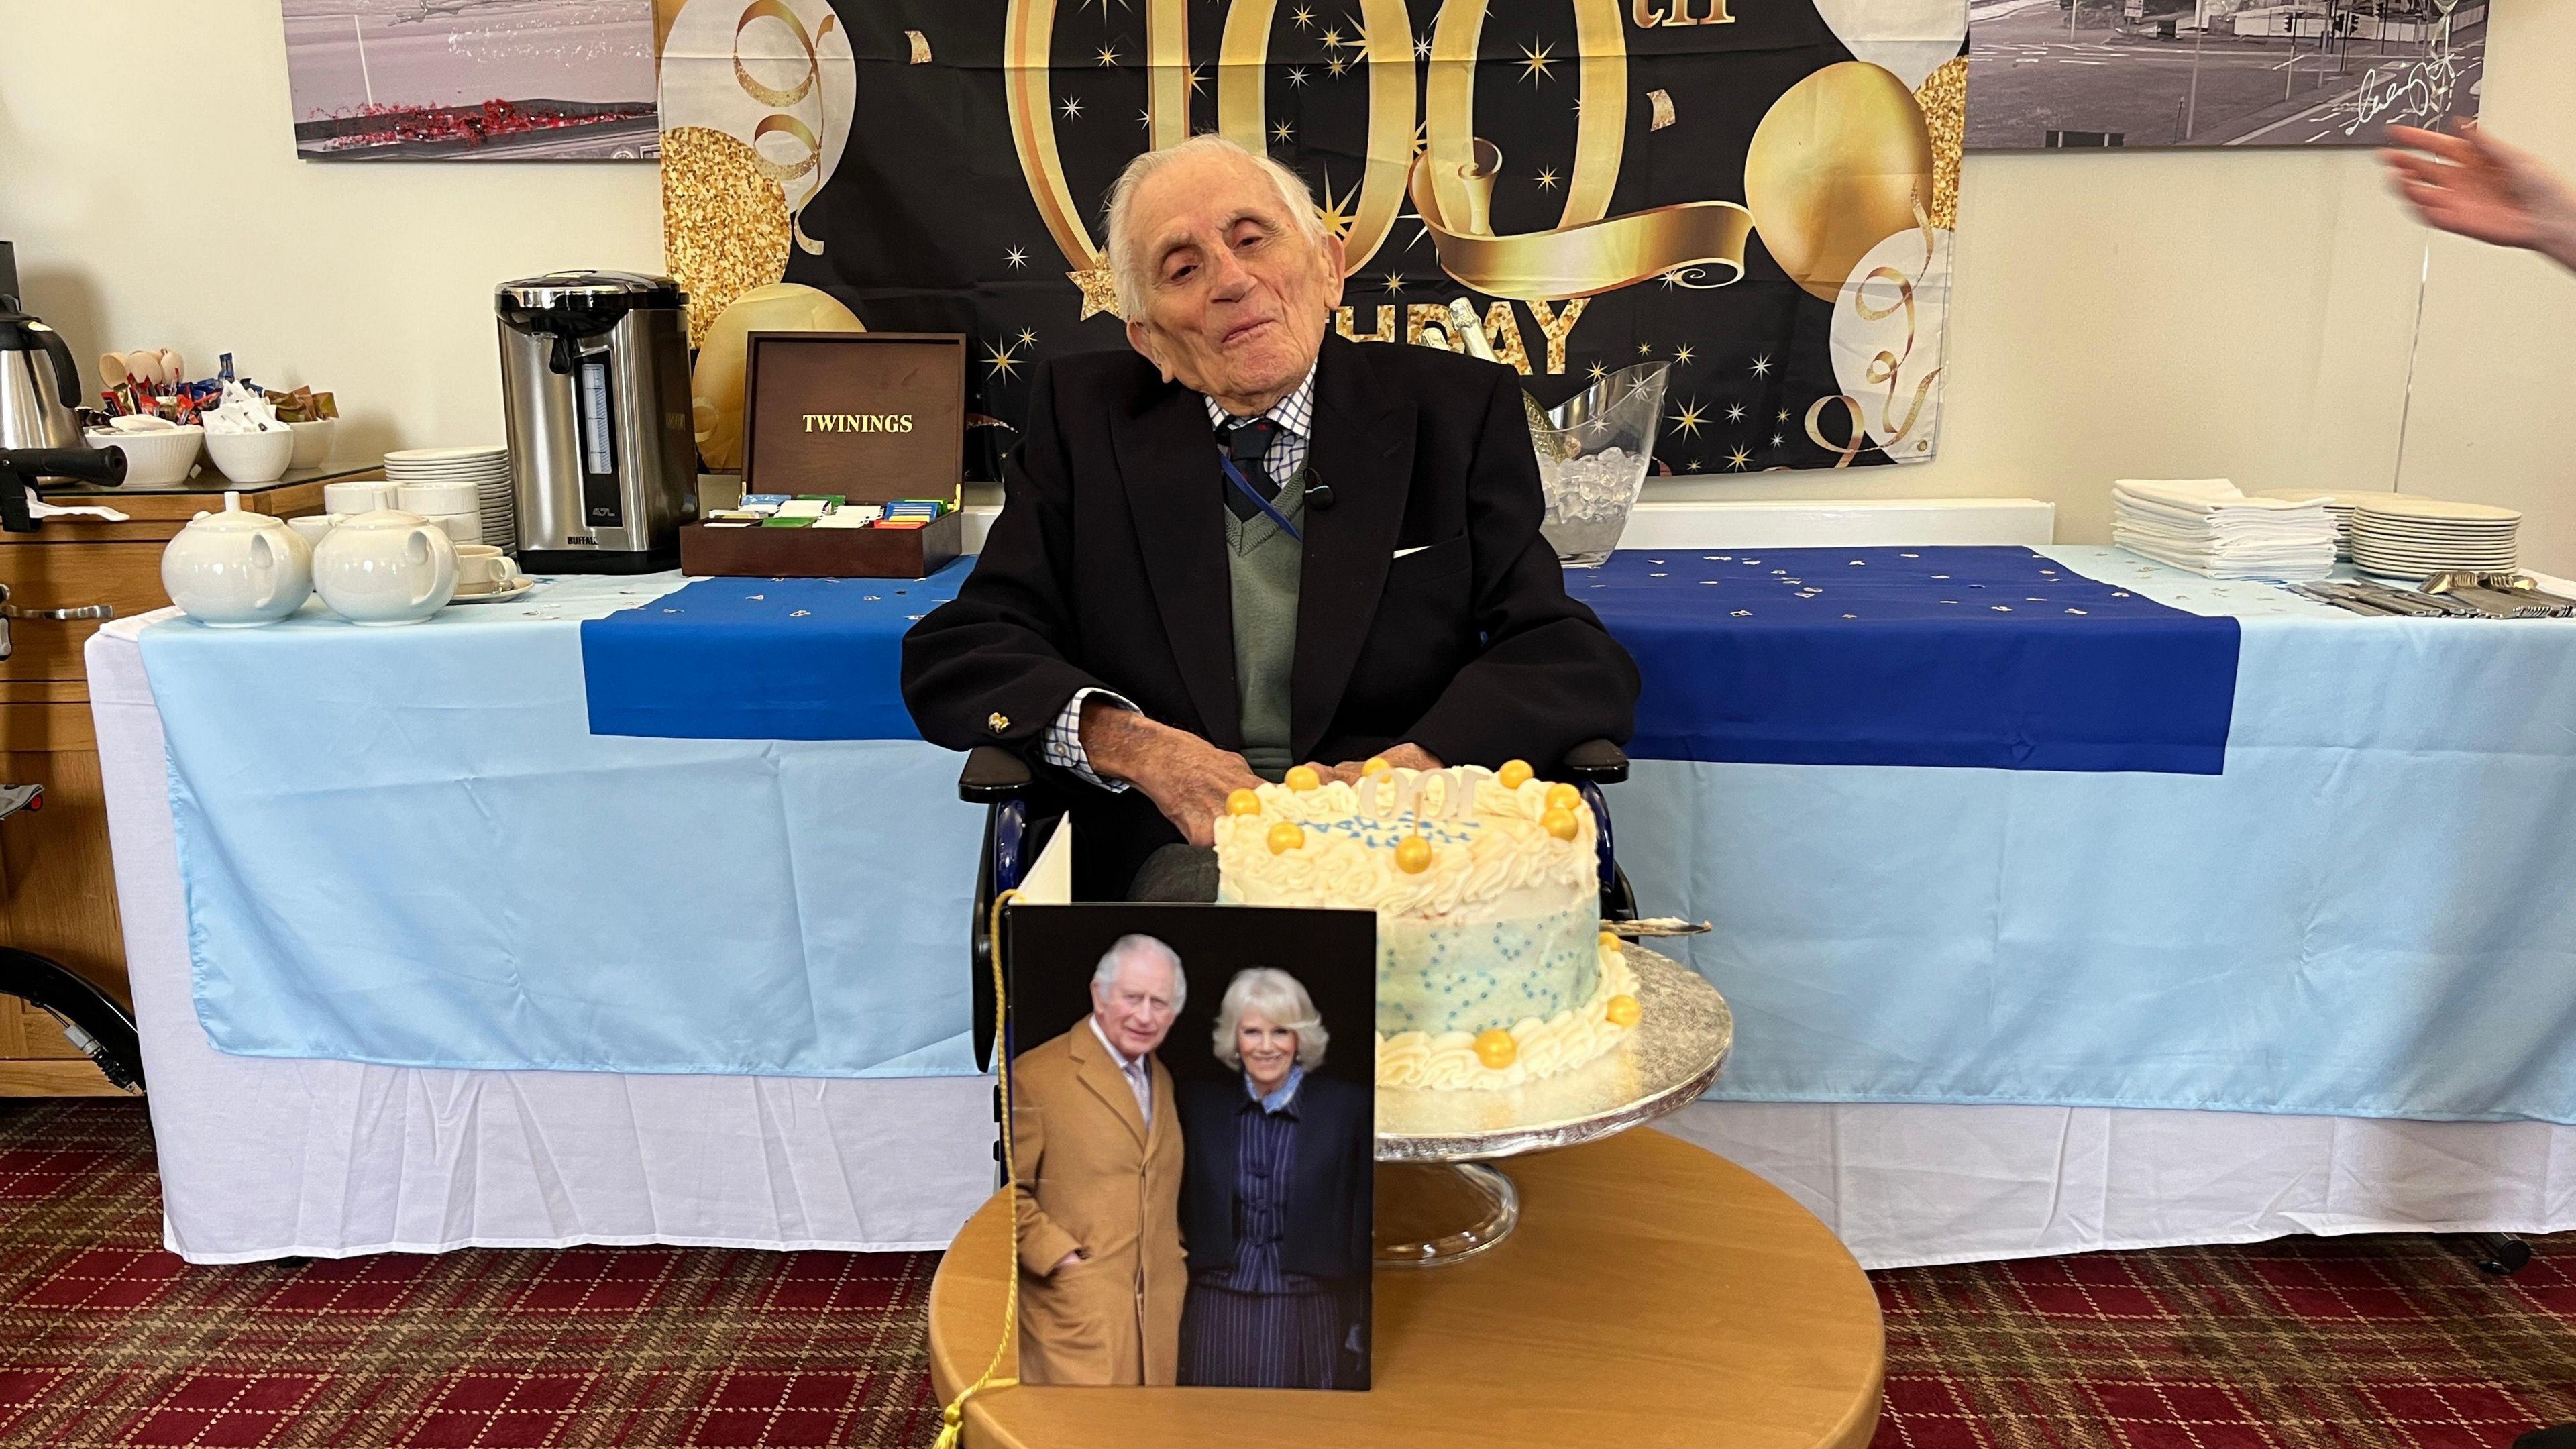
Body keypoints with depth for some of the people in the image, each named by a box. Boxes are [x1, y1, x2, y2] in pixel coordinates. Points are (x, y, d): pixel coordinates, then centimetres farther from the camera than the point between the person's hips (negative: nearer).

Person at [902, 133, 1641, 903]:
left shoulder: (1457, 412, 11)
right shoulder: (1083, 417, 12)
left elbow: (1577, 660, 4)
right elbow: (953, 658, 8)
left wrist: (1411, 767, -16)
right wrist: (1134, 746, -12)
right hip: (1185, 847, -1)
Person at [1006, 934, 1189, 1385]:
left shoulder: (1163, 1081, 17)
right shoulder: (1035, 1075, -7)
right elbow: (1009, 1190, -9)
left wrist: (1175, 1255, 13)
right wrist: (1062, 1258, -14)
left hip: (1159, 1310, 6)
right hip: (1078, 1310, -6)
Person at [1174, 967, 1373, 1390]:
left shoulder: (1348, 1105, -4)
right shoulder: (1199, 1102, 2)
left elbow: (1363, 1222, -1)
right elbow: (1180, 1206, 10)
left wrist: (1358, 1328, -2)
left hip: (1307, 1314, -1)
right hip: (1217, 1313, 2)